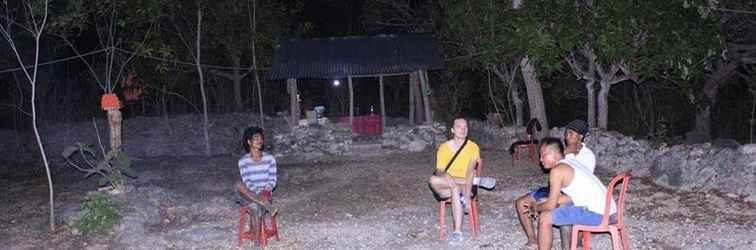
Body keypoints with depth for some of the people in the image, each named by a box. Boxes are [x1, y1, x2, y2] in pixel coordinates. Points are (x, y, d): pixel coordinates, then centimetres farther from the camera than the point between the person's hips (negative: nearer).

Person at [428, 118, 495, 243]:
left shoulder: (473, 147, -4)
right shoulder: (444, 147, 1)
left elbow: (470, 171, -16)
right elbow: (439, 171, -4)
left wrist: (467, 196, -27)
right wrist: (444, 176, -31)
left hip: (464, 185, -2)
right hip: (446, 187, 2)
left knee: (455, 189, -37)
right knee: (433, 180, -32)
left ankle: (458, 232, -34)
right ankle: (476, 181, -20)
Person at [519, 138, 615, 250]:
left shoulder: (557, 170, -10)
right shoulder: (570, 163, 17)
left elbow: (551, 206, -9)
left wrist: (535, 208, 10)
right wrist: (541, 205, 21)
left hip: (595, 214, -10)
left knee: (545, 218, -7)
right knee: (562, 207, 31)